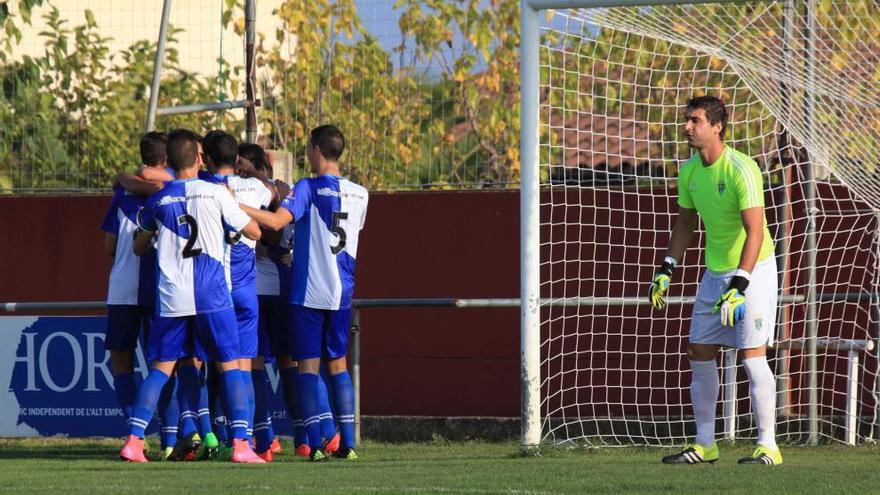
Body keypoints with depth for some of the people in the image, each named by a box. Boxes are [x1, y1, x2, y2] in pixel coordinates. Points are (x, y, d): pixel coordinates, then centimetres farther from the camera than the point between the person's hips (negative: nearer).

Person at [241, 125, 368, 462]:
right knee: (338, 364, 14)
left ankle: (315, 445, -8)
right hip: (341, 293, 5)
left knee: (308, 366, -1)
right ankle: (347, 442, 9)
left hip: (307, 293, -5)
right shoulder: (359, 194, 7)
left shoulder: (308, 188, -9)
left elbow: (277, 221, -23)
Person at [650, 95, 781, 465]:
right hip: (714, 271, 8)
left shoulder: (741, 170, -23)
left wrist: (739, 287, -35)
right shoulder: (689, 172, 1)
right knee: (699, 352, 8)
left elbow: (755, 232, -28)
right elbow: (685, 223, 18)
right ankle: (704, 445, 17)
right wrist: (666, 271, 13)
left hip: (753, 269, -8)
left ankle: (768, 446, -7)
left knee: (752, 355, -13)